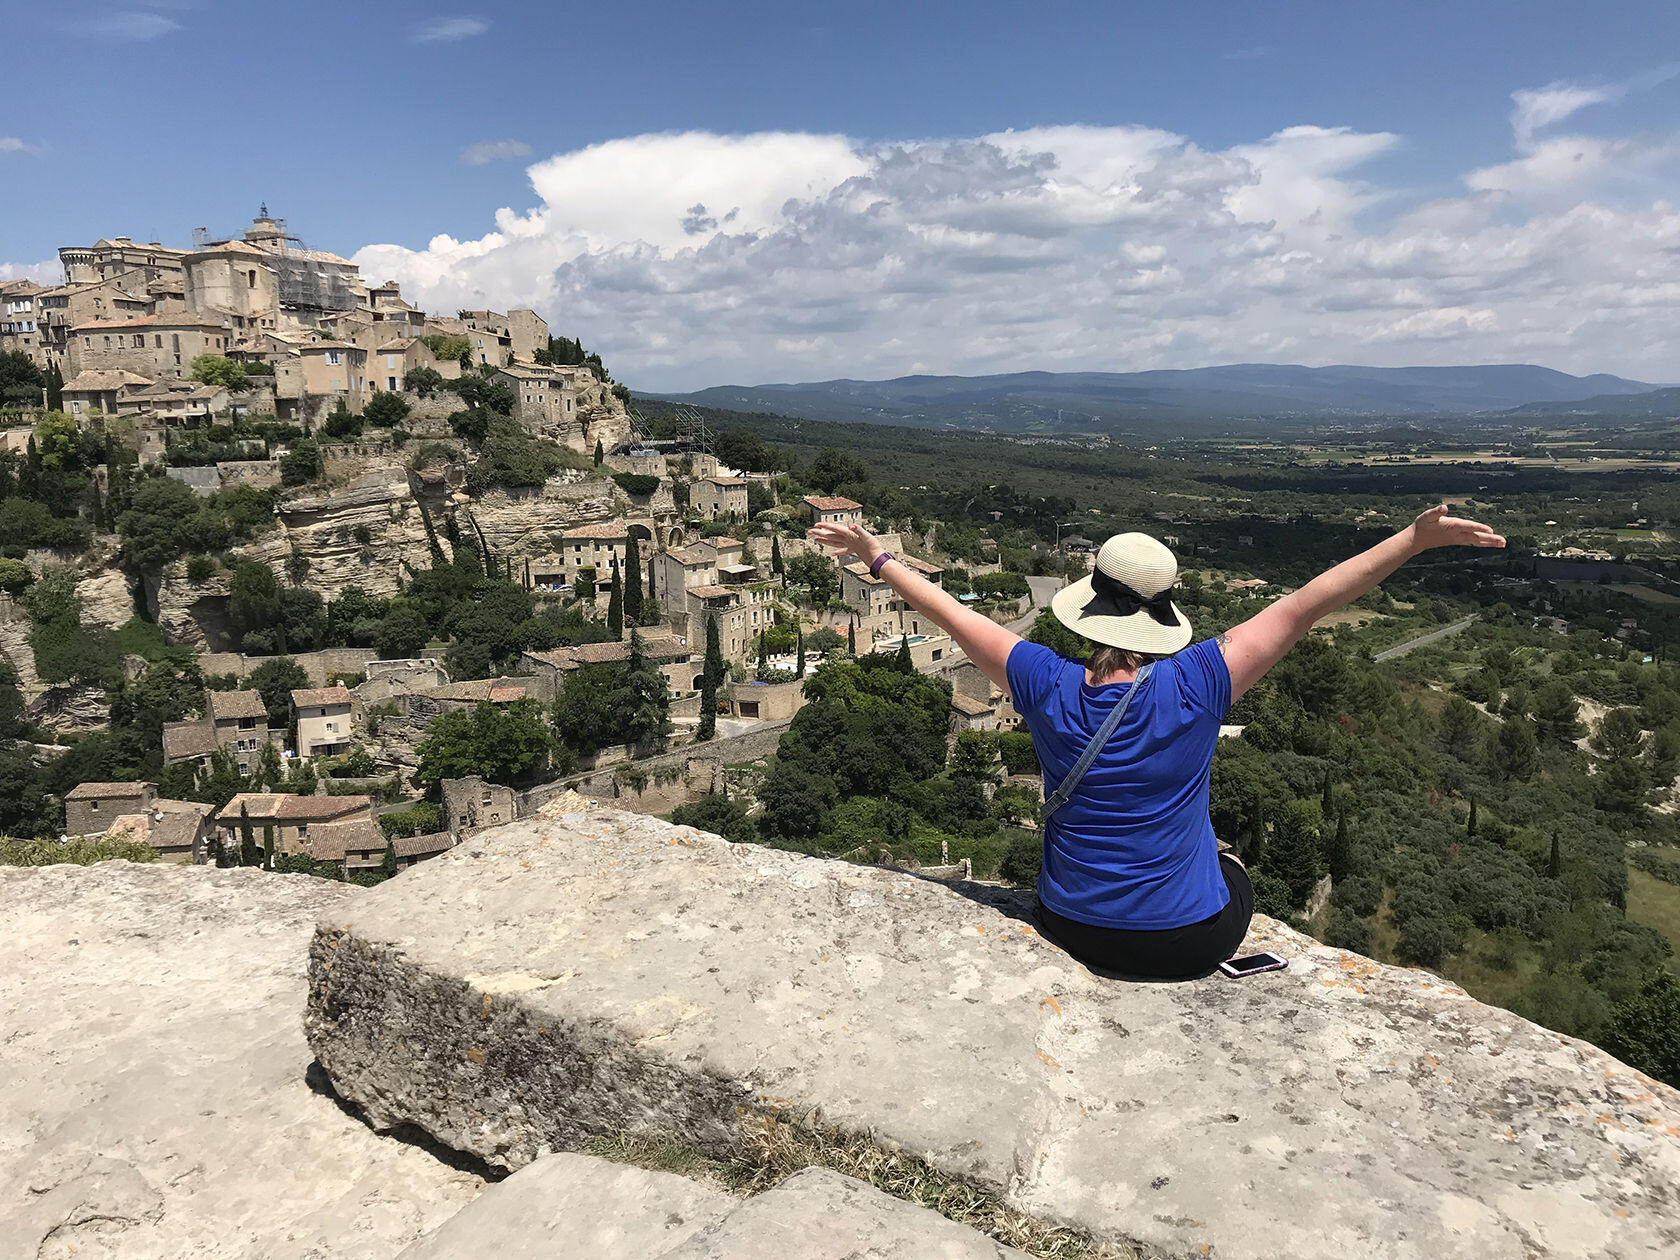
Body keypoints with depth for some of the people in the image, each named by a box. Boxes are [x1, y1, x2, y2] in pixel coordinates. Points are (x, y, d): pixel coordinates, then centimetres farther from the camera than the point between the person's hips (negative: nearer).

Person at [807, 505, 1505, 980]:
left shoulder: (1050, 688, -17)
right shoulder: (1195, 685, -22)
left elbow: (951, 613, -6)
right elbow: (1304, 606, -18)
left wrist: (878, 557, 6)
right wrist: (1416, 537, -11)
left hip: (1070, 929, 2)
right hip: (1188, 942, -1)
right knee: (1231, 867, 33)